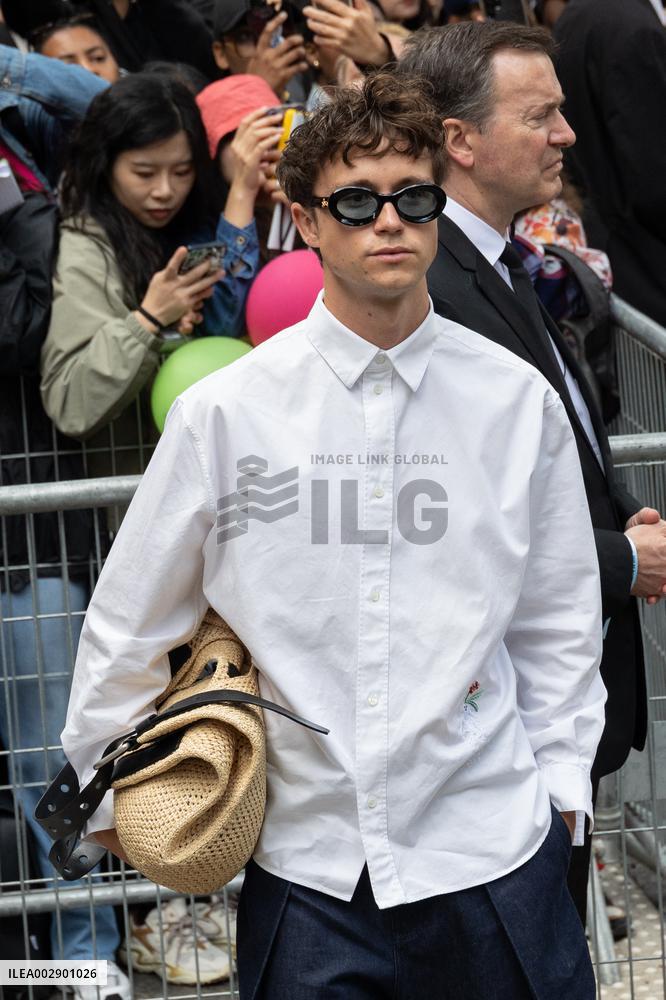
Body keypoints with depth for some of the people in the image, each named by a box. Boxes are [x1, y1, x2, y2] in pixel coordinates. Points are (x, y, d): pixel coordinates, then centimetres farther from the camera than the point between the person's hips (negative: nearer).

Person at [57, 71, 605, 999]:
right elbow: (128, 622, 7)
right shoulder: (223, 412, -5)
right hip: (306, 864, 0)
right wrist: (107, 792, 14)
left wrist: (559, 788, 8)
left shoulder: (518, 402, 0)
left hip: (493, 856, 1)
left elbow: (558, 619, 10)